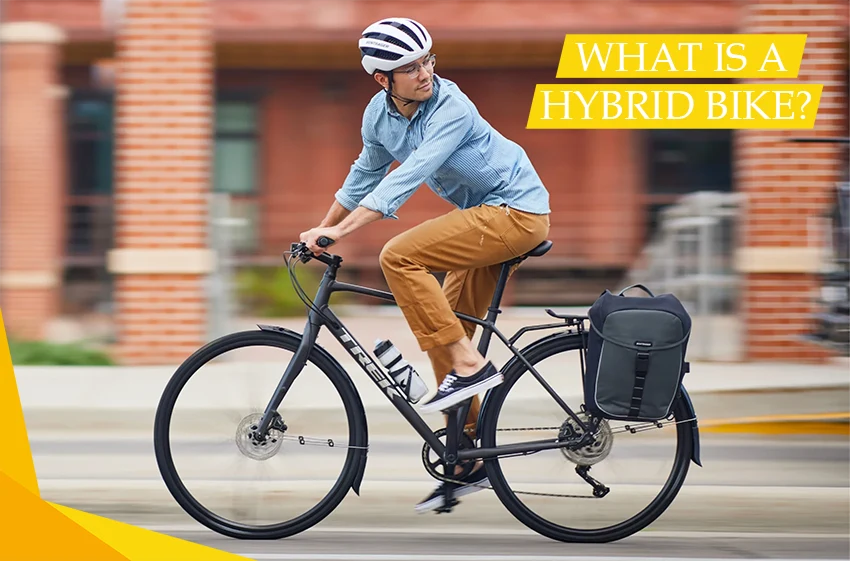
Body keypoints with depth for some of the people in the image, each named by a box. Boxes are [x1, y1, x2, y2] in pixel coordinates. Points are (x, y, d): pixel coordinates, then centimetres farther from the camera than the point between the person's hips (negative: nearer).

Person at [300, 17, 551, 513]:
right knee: (442, 332, 9)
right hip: (487, 218, 9)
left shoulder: (451, 108, -24)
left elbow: (409, 176, -33)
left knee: (399, 257, -22)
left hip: (518, 212, -9)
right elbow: (366, 175, 19)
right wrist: (321, 230, 21)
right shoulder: (380, 114, 1)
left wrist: (341, 230, -39)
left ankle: (470, 366, -19)